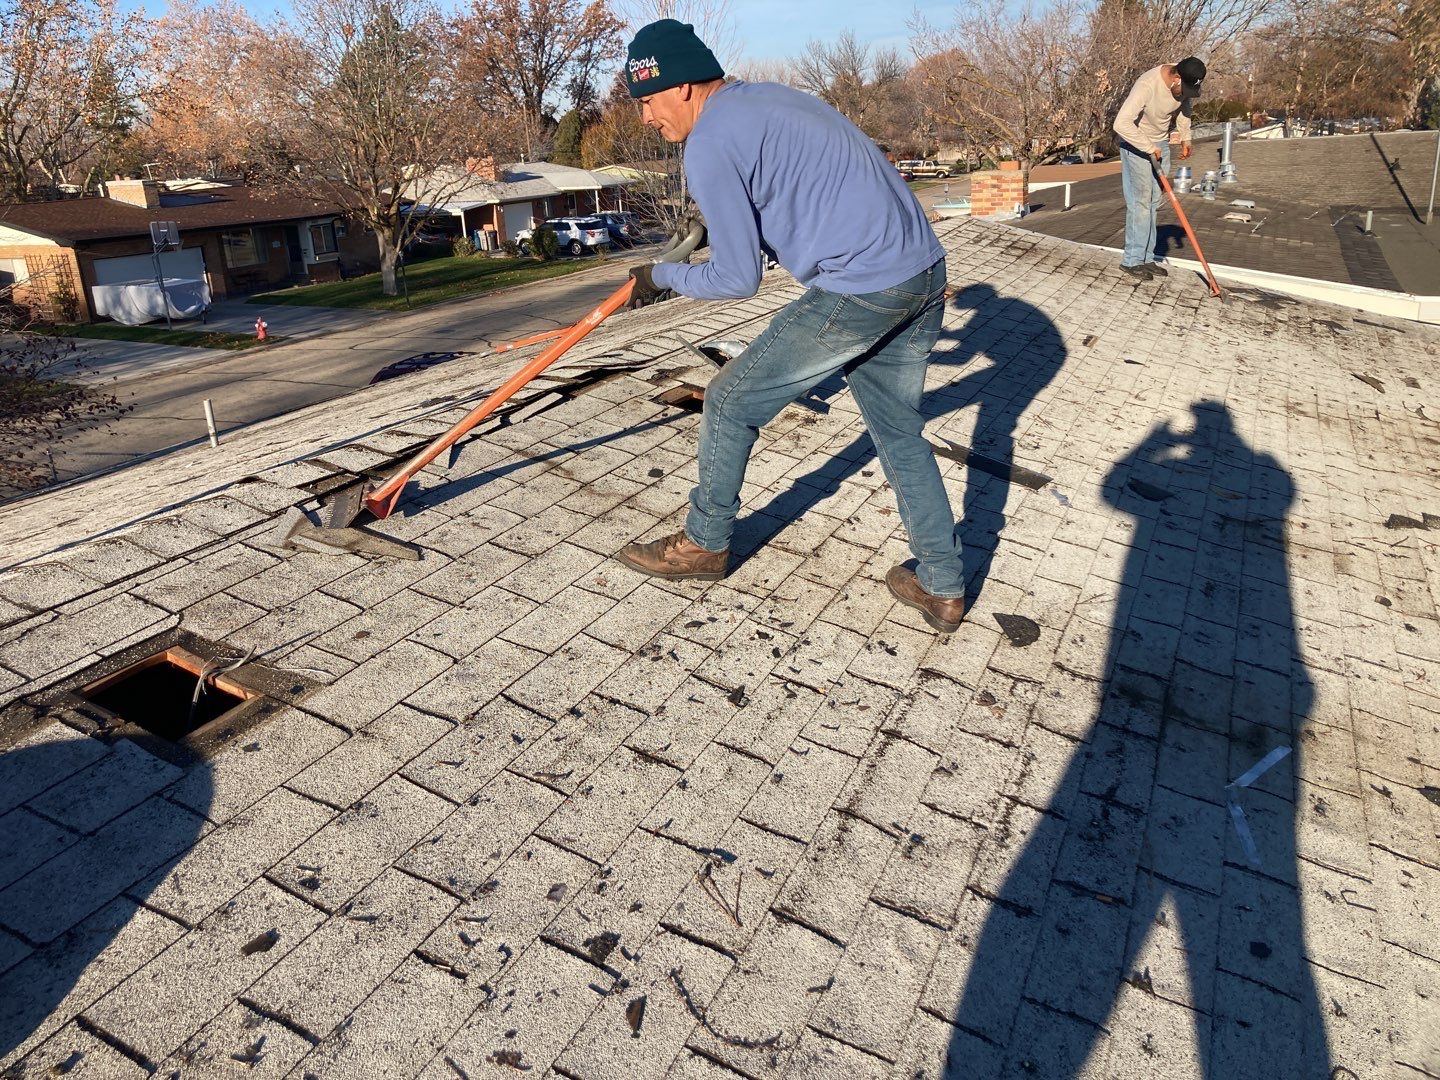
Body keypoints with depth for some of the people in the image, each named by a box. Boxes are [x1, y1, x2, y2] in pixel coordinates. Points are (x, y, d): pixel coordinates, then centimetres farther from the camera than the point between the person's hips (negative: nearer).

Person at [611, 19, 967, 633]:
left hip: (858, 292, -9)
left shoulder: (710, 144, -8)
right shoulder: (769, 97, 19)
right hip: (926, 272, 9)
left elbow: (738, 280, -7)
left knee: (730, 404, 8)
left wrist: (660, 277, 9)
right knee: (899, 432, 20)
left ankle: (704, 546, 24)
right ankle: (943, 589, 23)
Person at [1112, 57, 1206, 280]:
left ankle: (1146, 258, 12)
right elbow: (1121, 124, -37)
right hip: (1136, 144, -7)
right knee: (1140, 202, -11)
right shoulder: (1147, 85, -30)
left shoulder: (1184, 84, -8)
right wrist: (1150, 149, -29)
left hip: (1160, 144, 7)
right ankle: (1132, 260, -5)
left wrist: (1185, 138, 11)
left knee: (1154, 202, 7)